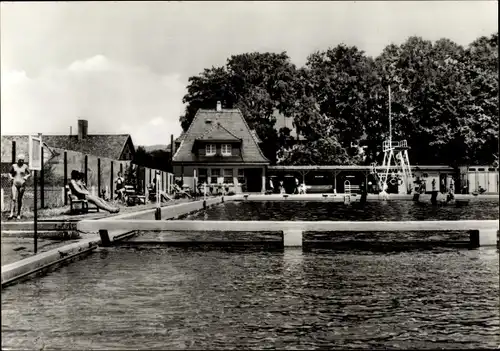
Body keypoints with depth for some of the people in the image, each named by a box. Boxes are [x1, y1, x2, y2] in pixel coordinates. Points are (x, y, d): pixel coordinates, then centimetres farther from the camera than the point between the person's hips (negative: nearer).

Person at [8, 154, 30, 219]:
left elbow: (30, 173, 6)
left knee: (19, 199, 5)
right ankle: (11, 213, -17)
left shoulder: (25, 166, 0)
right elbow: (10, 173, 16)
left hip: (22, 184, 0)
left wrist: (26, 176, -12)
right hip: (15, 184, 1)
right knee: (14, 199, -12)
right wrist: (11, 177, -4)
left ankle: (19, 214, 17)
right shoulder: (13, 166, 4)